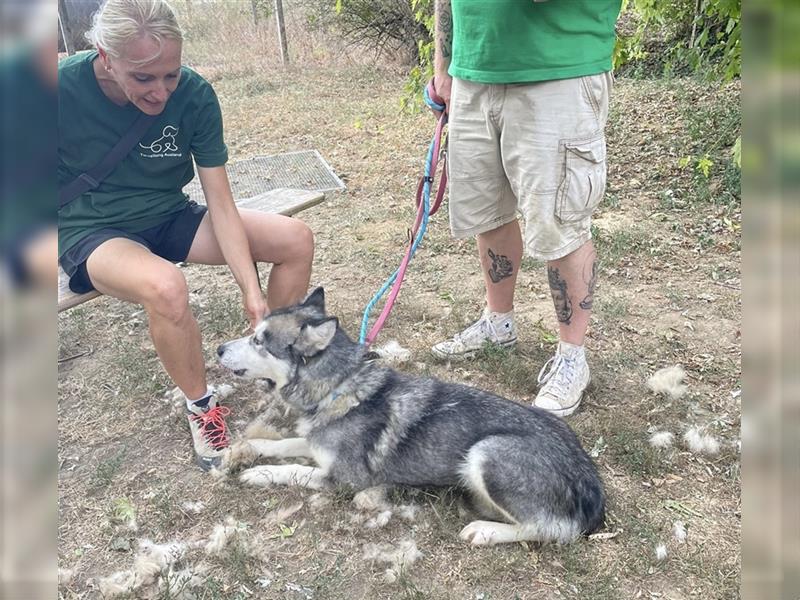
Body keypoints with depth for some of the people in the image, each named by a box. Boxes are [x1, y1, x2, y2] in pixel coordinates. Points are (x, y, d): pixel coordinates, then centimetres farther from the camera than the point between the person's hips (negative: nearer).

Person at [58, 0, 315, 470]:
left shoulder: (194, 96, -16)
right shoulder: (66, 88, -21)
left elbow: (221, 203, -16)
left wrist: (253, 293, -23)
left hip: (169, 218, 4)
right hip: (93, 231, -3)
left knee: (296, 240, -12)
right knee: (165, 286, -39)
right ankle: (201, 408, -11)